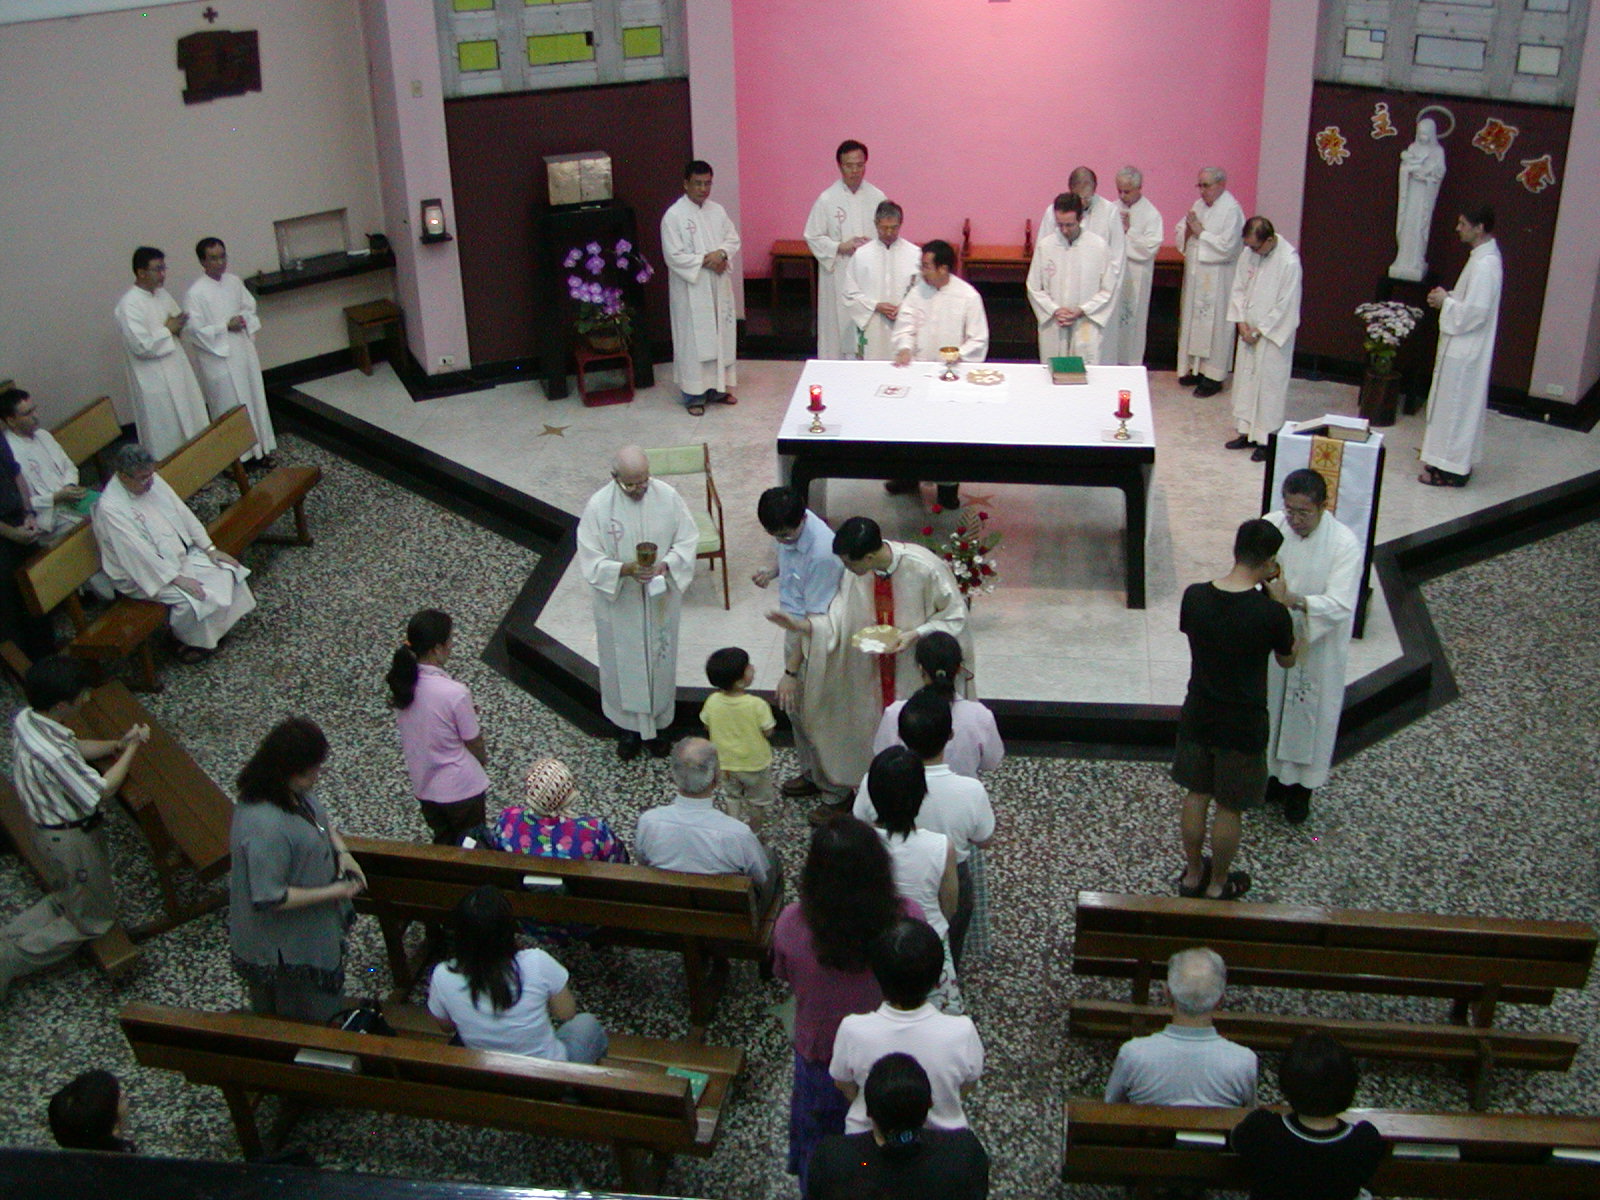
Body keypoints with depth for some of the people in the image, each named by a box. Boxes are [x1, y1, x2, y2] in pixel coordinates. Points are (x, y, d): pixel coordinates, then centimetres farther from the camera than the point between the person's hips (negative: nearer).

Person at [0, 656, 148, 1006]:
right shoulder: (53, 755, -37)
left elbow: (74, 747, 9)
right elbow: (100, 792, -24)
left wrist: (117, 744, -5)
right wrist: (131, 749, -14)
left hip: (48, 830, 9)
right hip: (73, 840, -9)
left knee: (65, 901, 30)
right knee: (93, 920, 12)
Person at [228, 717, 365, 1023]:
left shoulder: (295, 790, -11)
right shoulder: (265, 828, -38)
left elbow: (320, 816, 11)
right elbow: (270, 898, -32)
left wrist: (342, 851, -5)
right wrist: (333, 892, -25)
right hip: (287, 949, -9)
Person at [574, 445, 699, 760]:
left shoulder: (667, 496, -13)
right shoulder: (598, 506, -19)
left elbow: (688, 539, -5)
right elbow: (590, 561, -16)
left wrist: (667, 565, -23)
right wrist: (626, 569, -32)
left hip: (660, 599, 2)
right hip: (619, 603, -2)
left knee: (660, 660, 18)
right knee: (624, 664, 15)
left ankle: (659, 723, 39)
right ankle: (628, 726, 37)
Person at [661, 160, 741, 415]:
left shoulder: (717, 210, 6)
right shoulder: (673, 216, -12)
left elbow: (733, 239, 9)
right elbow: (674, 256, -15)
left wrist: (721, 254, -12)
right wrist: (705, 261, -18)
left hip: (719, 286, 6)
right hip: (691, 289, -6)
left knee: (721, 335, 12)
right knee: (693, 341, -1)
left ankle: (717, 388, 25)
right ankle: (694, 395, 7)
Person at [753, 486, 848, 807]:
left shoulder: (822, 554, -35)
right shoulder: (787, 527, -9)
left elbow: (815, 621, -28)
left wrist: (792, 672, -24)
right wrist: (772, 572, -4)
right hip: (794, 628, 9)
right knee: (795, 706, 24)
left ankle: (837, 793, 25)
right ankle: (812, 772, 45)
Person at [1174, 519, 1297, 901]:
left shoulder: (1194, 596, -13)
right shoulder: (1270, 612, -22)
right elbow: (1287, 659, -3)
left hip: (1197, 716, 4)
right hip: (1243, 724, -4)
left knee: (1195, 797, 21)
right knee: (1229, 808, 14)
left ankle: (1192, 875, 37)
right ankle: (1217, 885, 31)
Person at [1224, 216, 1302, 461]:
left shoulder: (1289, 262, -20)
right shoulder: (1249, 254, -1)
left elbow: (1285, 306, -18)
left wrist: (1260, 331, -13)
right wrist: (1241, 322, -3)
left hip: (1273, 335, -7)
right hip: (1248, 331, 7)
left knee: (1269, 385, -1)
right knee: (1245, 381, 13)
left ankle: (1266, 439, 7)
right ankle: (1248, 432, 25)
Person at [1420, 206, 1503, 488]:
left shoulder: (1485, 264, -22)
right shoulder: (1483, 257, 10)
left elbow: (1476, 312, -26)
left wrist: (1445, 301, -13)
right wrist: (1448, 297, 5)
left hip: (1464, 351, -10)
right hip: (1461, 347, 10)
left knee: (1455, 407, -2)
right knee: (1461, 406, 17)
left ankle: (1452, 470, 5)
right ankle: (1455, 462, 26)